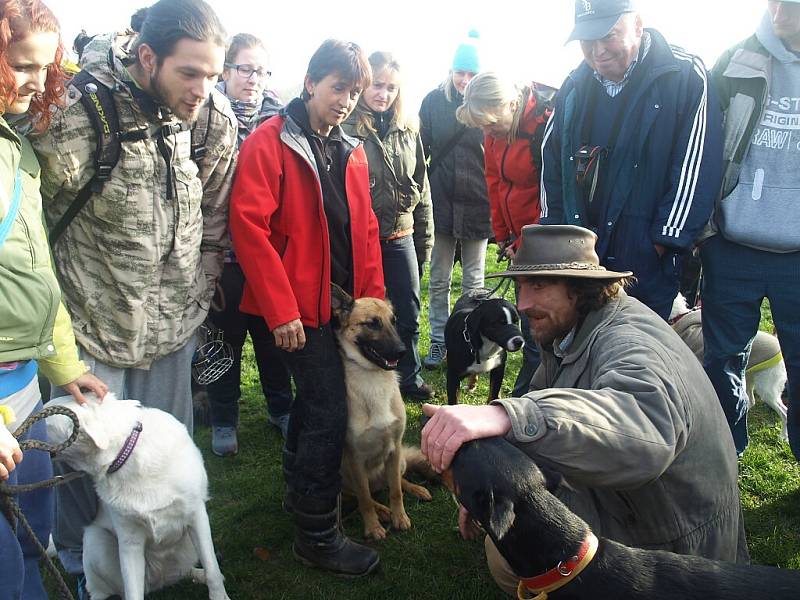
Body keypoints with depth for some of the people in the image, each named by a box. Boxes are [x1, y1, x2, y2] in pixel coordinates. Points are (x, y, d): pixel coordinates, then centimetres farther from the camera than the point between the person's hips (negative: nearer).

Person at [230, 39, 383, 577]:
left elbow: (365, 227, 14)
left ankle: (301, 490, 40)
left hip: (343, 303, 7)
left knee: (315, 398, 19)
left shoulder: (351, 151, 12)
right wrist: (281, 309, -20)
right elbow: (249, 225, -17)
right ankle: (318, 534, 9)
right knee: (331, 408, -6)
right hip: (299, 306, -7)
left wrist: (373, 295, 5)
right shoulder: (271, 143, -10)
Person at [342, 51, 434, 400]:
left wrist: (424, 240, 12)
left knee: (409, 314, 12)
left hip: (401, 237, 5)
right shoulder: (347, 130, -9)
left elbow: (421, 190, 13)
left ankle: (409, 377, 31)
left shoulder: (408, 132, 8)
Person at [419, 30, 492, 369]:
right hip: (441, 201, 1)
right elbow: (421, 149, 5)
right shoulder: (434, 100, 1)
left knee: (473, 282, 11)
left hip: (477, 204, -1)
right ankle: (439, 340, 23)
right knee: (438, 280, 10)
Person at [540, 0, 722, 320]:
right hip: (578, 258, 5)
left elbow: (697, 167, -12)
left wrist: (667, 241, -12)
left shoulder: (686, 75, -9)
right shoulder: (574, 86, 7)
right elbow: (551, 159, 14)